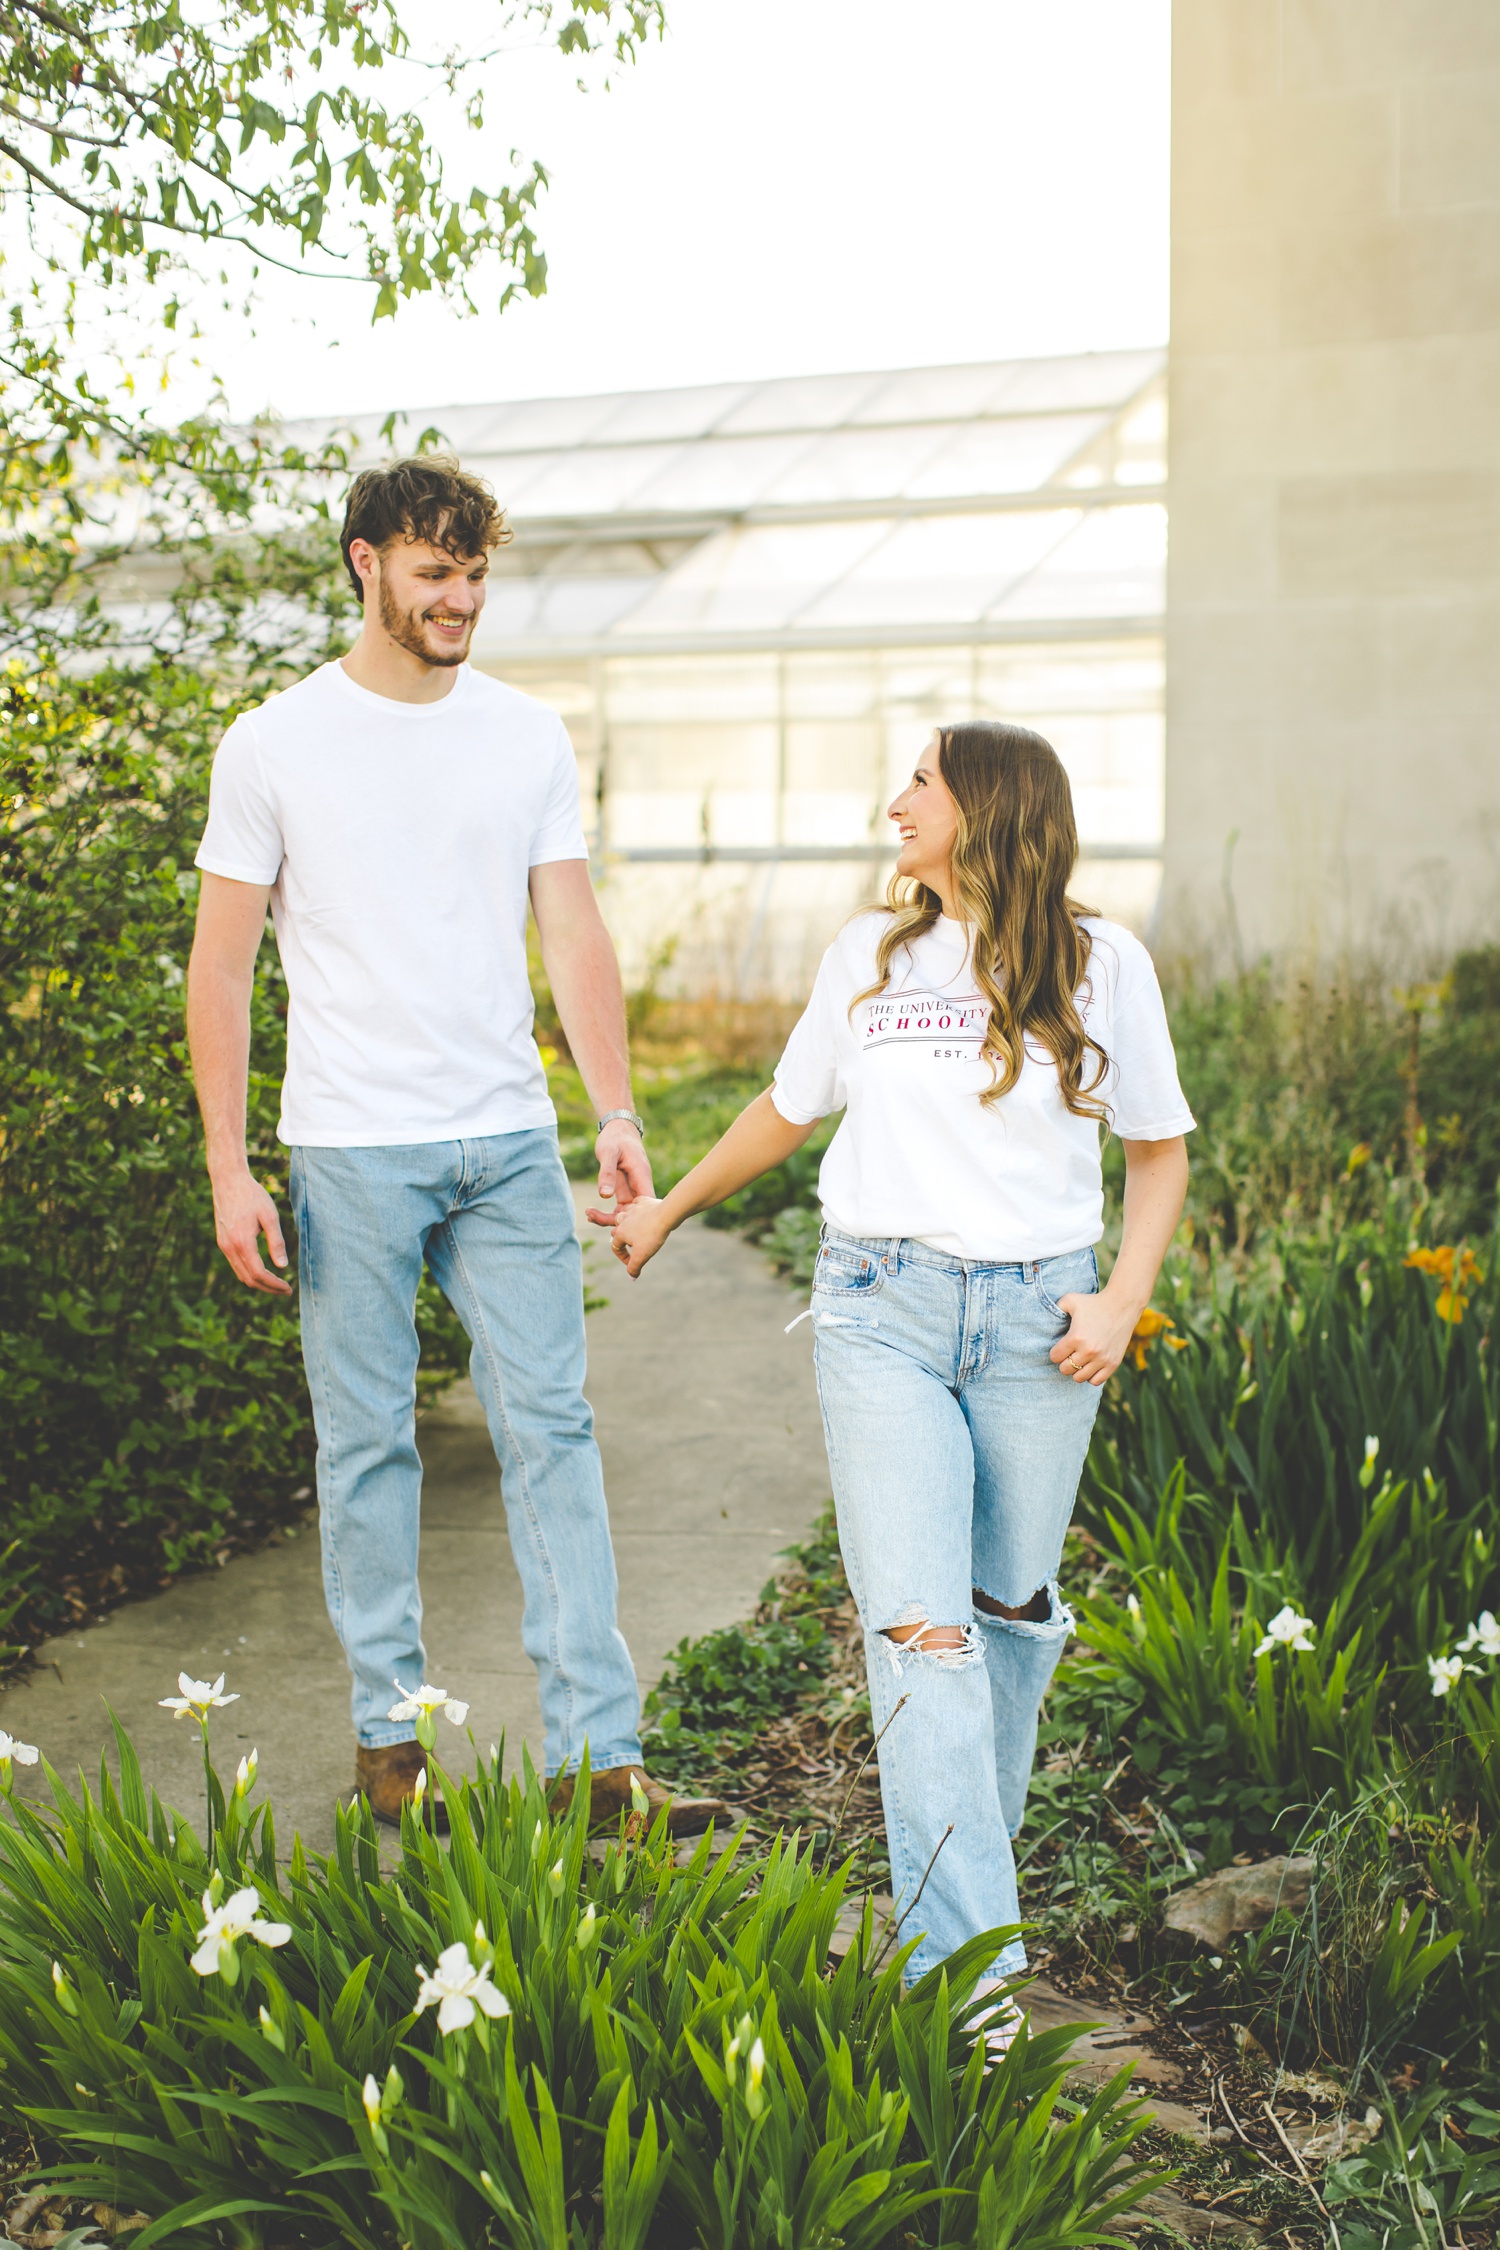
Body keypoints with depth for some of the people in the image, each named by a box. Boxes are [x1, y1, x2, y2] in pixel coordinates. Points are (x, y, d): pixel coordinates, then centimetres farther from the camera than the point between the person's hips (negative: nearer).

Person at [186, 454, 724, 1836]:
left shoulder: (528, 738, 8)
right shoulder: (273, 745, 0)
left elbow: (575, 937, 6)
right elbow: (221, 970, 1)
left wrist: (619, 1114, -6)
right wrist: (229, 1167, -5)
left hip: (511, 1142, 2)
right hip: (353, 1151, -2)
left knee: (552, 1429, -1)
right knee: (368, 1442, 6)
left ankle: (600, 1755, 3)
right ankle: (389, 1732, 21)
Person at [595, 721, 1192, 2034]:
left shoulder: (1100, 963, 4)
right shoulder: (868, 954, 10)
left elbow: (1160, 1150, 10)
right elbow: (788, 1107, 24)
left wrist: (1125, 1300, -3)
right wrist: (670, 1207, 33)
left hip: (1039, 1320, 0)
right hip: (884, 1309, 1)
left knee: (1012, 1613, 8)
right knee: (918, 1628, -9)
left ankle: (968, 1863, 32)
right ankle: (968, 1971, -8)